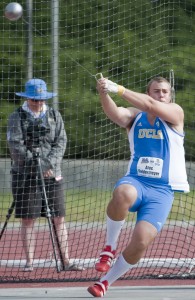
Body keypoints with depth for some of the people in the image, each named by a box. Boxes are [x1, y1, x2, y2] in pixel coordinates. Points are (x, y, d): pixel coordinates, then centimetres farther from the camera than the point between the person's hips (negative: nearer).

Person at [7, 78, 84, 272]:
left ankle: (65, 261, 3)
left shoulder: (54, 116, 11)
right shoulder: (17, 117, 1)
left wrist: (50, 164, -12)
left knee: (58, 219, 2)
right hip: (25, 175, -3)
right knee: (28, 220, -2)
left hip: (52, 174, 3)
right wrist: (37, 165, -16)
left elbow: (61, 142, 3)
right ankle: (29, 262, 2)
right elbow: (15, 145, -10)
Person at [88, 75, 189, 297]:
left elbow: (151, 106, -18)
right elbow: (115, 113, -15)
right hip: (136, 181, 1)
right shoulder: (134, 116, 8)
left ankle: (106, 282, 6)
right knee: (123, 193, -39)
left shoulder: (175, 113, 2)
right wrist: (104, 94, -36)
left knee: (141, 242, -18)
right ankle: (110, 246, -15)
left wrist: (119, 89, -26)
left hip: (162, 191, -1)